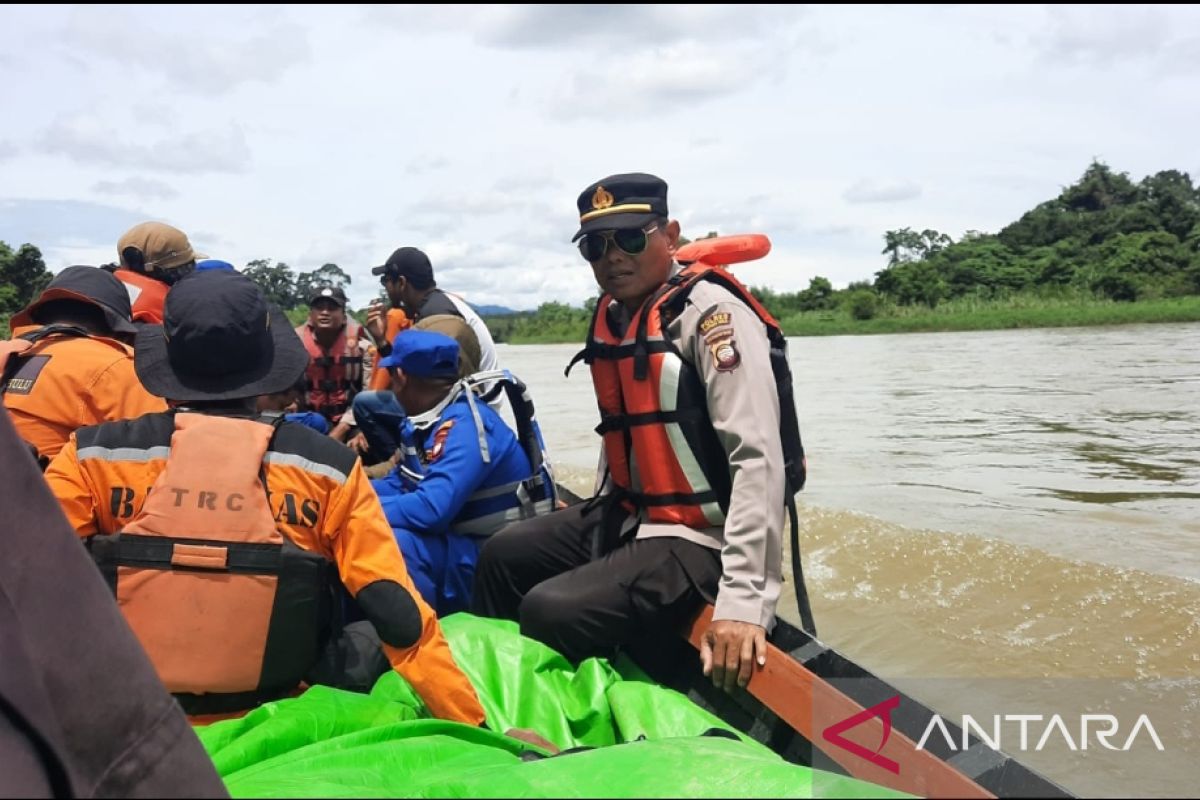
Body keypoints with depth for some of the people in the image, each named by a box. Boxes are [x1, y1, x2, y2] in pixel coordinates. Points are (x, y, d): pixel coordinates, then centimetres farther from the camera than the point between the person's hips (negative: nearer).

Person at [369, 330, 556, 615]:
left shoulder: (465, 426, -23)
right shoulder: (427, 420, 6)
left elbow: (431, 509, -33)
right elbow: (400, 485, 11)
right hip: (461, 545, 9)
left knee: (392, 543, -31)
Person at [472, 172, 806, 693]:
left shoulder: (710, 312, -17)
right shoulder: (611, 316, 8)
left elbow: (758, 457, -25)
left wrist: (743, 599, -30)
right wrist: (598, 525, 23)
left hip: (698, 540, -9)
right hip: (628, 518, 9)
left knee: (549, 612, -24)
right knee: (503, 556, 15)